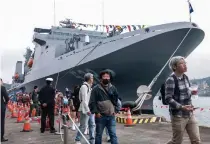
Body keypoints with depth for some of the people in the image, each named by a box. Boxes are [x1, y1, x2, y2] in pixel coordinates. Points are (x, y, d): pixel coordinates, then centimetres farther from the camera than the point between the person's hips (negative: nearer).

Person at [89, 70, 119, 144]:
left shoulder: (113, 88, 8)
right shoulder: (96, 88, -4)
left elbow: (116, 99, 15)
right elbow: (92, 102, -7)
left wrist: (115, 110, 3)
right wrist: (96, 112, -12)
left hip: (111, 116, 3)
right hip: (100, 116, -3)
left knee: (113, 134, 3)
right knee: (99, 134, 10)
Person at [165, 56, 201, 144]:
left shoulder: (185, 77, 6)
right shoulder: (171, 80, -16)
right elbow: (168, 99, -20)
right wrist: (182, 107, -28)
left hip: (190, 115, 7)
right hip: (178, 116, -7)